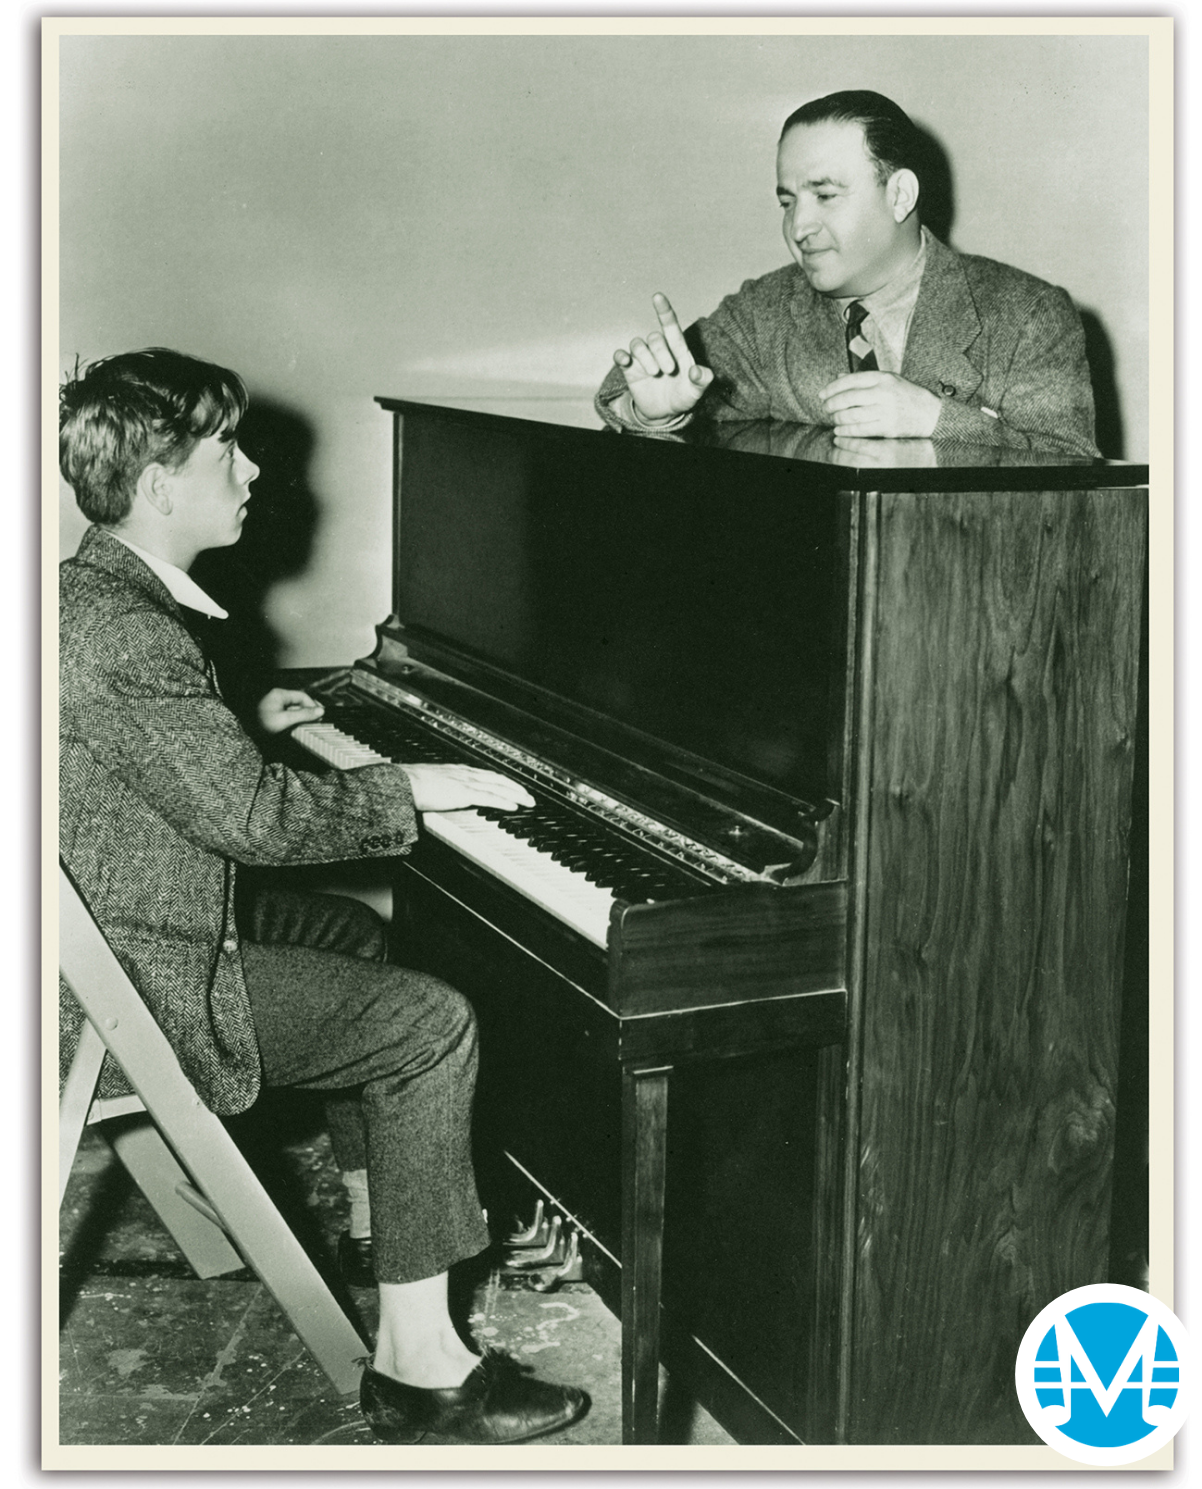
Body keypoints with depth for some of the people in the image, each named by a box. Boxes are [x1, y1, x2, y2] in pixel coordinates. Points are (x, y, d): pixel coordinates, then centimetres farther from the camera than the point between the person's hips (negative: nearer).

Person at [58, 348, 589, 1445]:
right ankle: (417, 1361, -7)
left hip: (122, 922, 11)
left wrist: (249, 721, 34)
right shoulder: (129, 637, -26)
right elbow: (254, 815, -27)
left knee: (353, 934, 26)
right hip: (147, 982, -11)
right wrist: (414, 787, -16)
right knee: (432, 1023, -12)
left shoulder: (93, 593, 8)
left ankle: (384, 1195, 34)